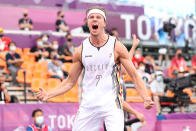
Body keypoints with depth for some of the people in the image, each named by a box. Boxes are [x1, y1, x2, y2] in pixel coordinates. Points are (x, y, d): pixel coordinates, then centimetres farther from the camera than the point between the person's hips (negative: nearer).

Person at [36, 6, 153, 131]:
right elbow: (70, 81, 12)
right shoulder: (81, 50, 5)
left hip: (112, 104, -3)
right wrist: (48, 95, -1)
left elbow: (134, 75, 0)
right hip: (88, 105, 3)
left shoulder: (116, 46, -1)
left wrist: (145, 97, -16)